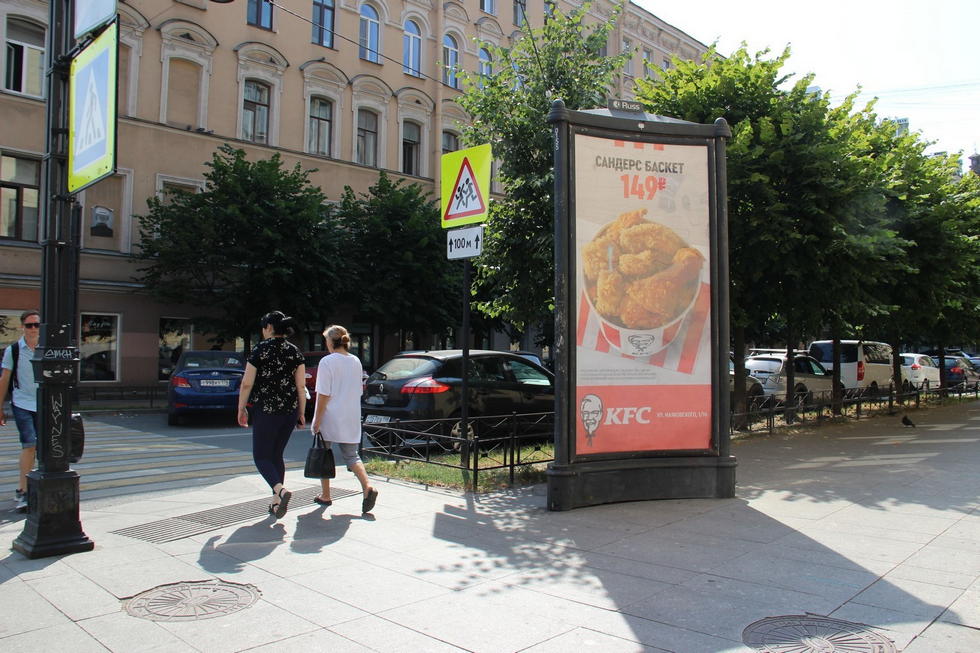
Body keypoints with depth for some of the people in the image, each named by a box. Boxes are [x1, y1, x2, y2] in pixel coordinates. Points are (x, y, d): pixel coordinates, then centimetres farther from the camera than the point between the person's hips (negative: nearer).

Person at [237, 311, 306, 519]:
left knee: (261, 456, 3)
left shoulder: (260, 349, -7)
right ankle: (276, 502, 17)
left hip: (265, 410, -5)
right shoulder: (294, 351, 5)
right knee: (277, 455, 16)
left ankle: (280, 490, -21)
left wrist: (241, 409, 4)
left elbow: (247, 383, -7)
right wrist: (301, 412, 11)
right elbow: (301, 386, 4)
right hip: (290, 410, 5)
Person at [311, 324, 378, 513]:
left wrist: (317, 420, -10)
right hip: (351, 419, 5)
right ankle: (367, 487, -14)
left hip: (330, 419, -5)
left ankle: (325, 495, 20)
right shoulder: (356, 361, 7)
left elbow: (323, 395, -14)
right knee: (351, 455, 8)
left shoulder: (327, 362, -12)